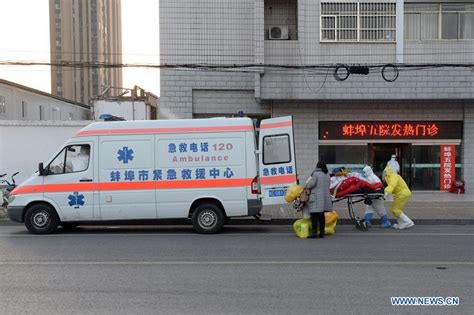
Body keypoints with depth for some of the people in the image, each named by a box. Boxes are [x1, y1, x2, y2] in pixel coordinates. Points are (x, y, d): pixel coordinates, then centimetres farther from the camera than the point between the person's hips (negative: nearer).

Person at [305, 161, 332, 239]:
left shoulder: (315, 173, -7)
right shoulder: (327, 175, 13)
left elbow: (312, 183, -14)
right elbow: (327, 185, 14)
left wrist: (306, 185, 4)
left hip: (316, 198, -7)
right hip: (325, 197, 7)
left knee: (315, 216, -4)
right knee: (321, 216, 11)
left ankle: (314, 233, -7)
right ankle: (322, 233, 14)